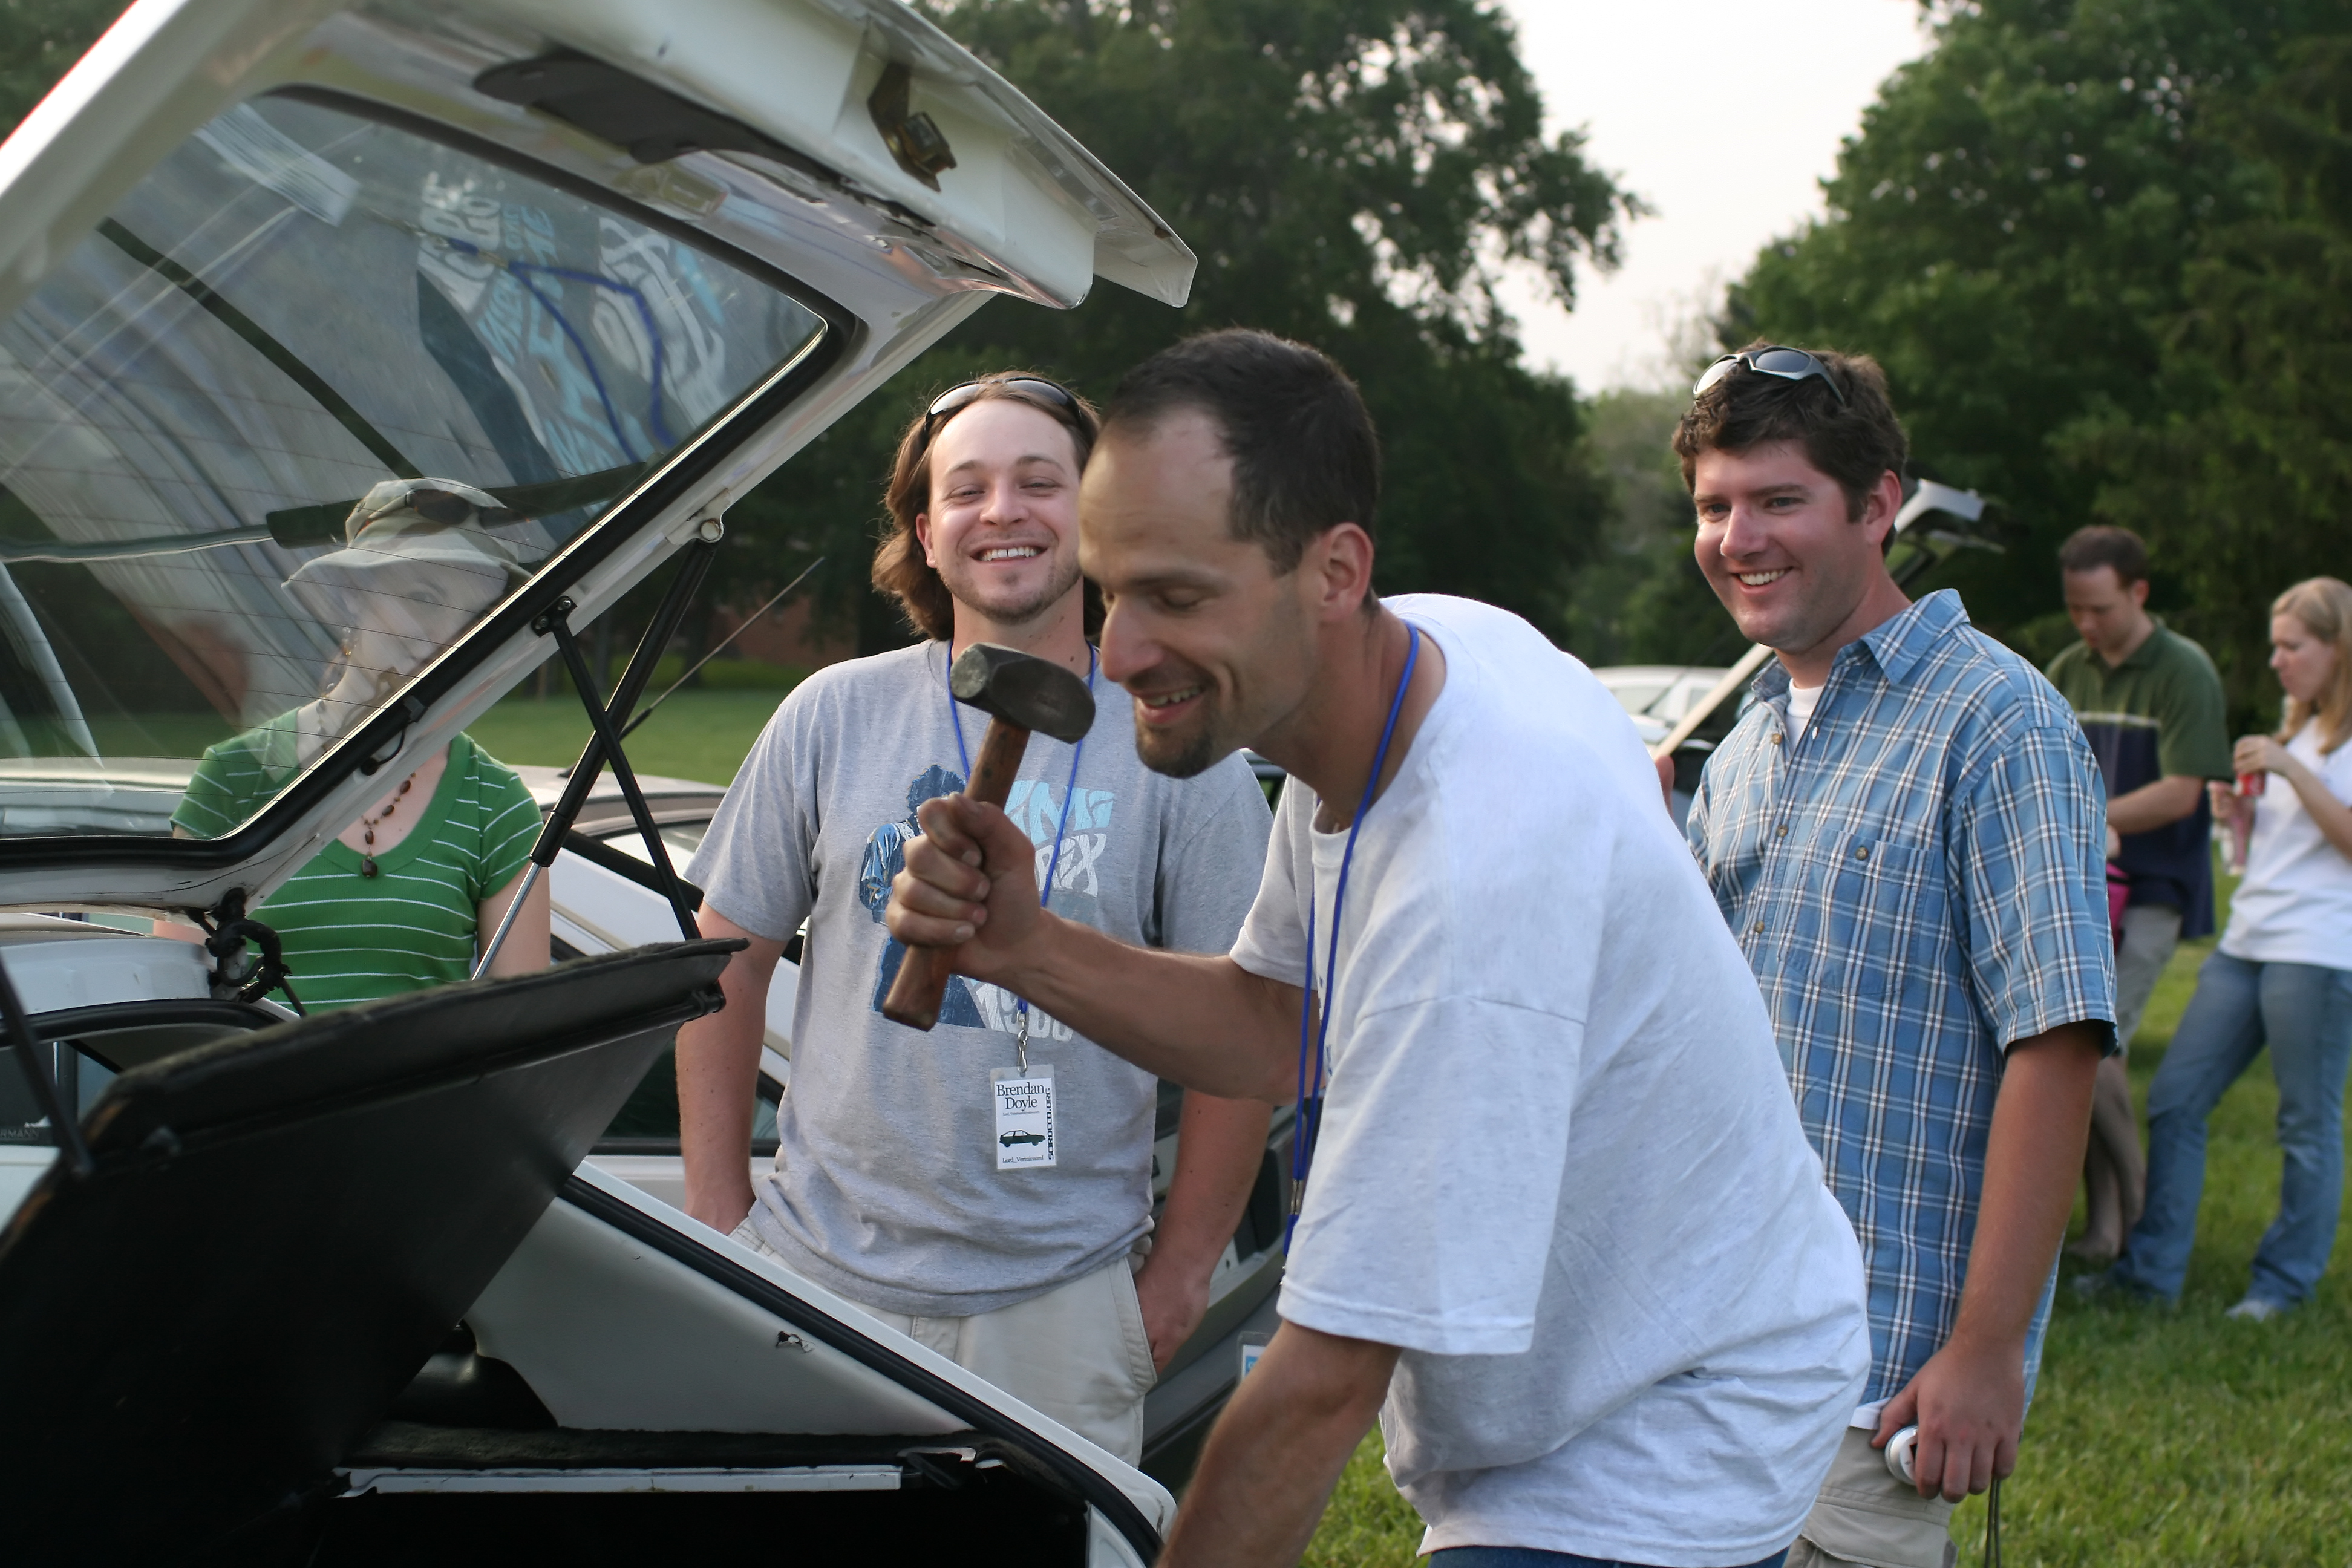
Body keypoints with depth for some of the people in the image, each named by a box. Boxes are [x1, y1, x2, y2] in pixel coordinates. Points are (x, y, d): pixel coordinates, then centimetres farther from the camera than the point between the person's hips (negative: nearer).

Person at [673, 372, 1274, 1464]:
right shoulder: (832, 717, 4)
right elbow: (727, 963, 9)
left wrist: (1177, 1275, -2)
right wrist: (720, 1220, 5)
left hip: (1061, 1303, -1)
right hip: (818, 1274, 1)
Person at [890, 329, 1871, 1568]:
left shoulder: (1474, 876, -36)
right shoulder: (1435, 642, -7)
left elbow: (1323, 1384, -30)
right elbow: (1280, 1036, 6)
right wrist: (1023, 949, -8)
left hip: (1658, 1467, -9)